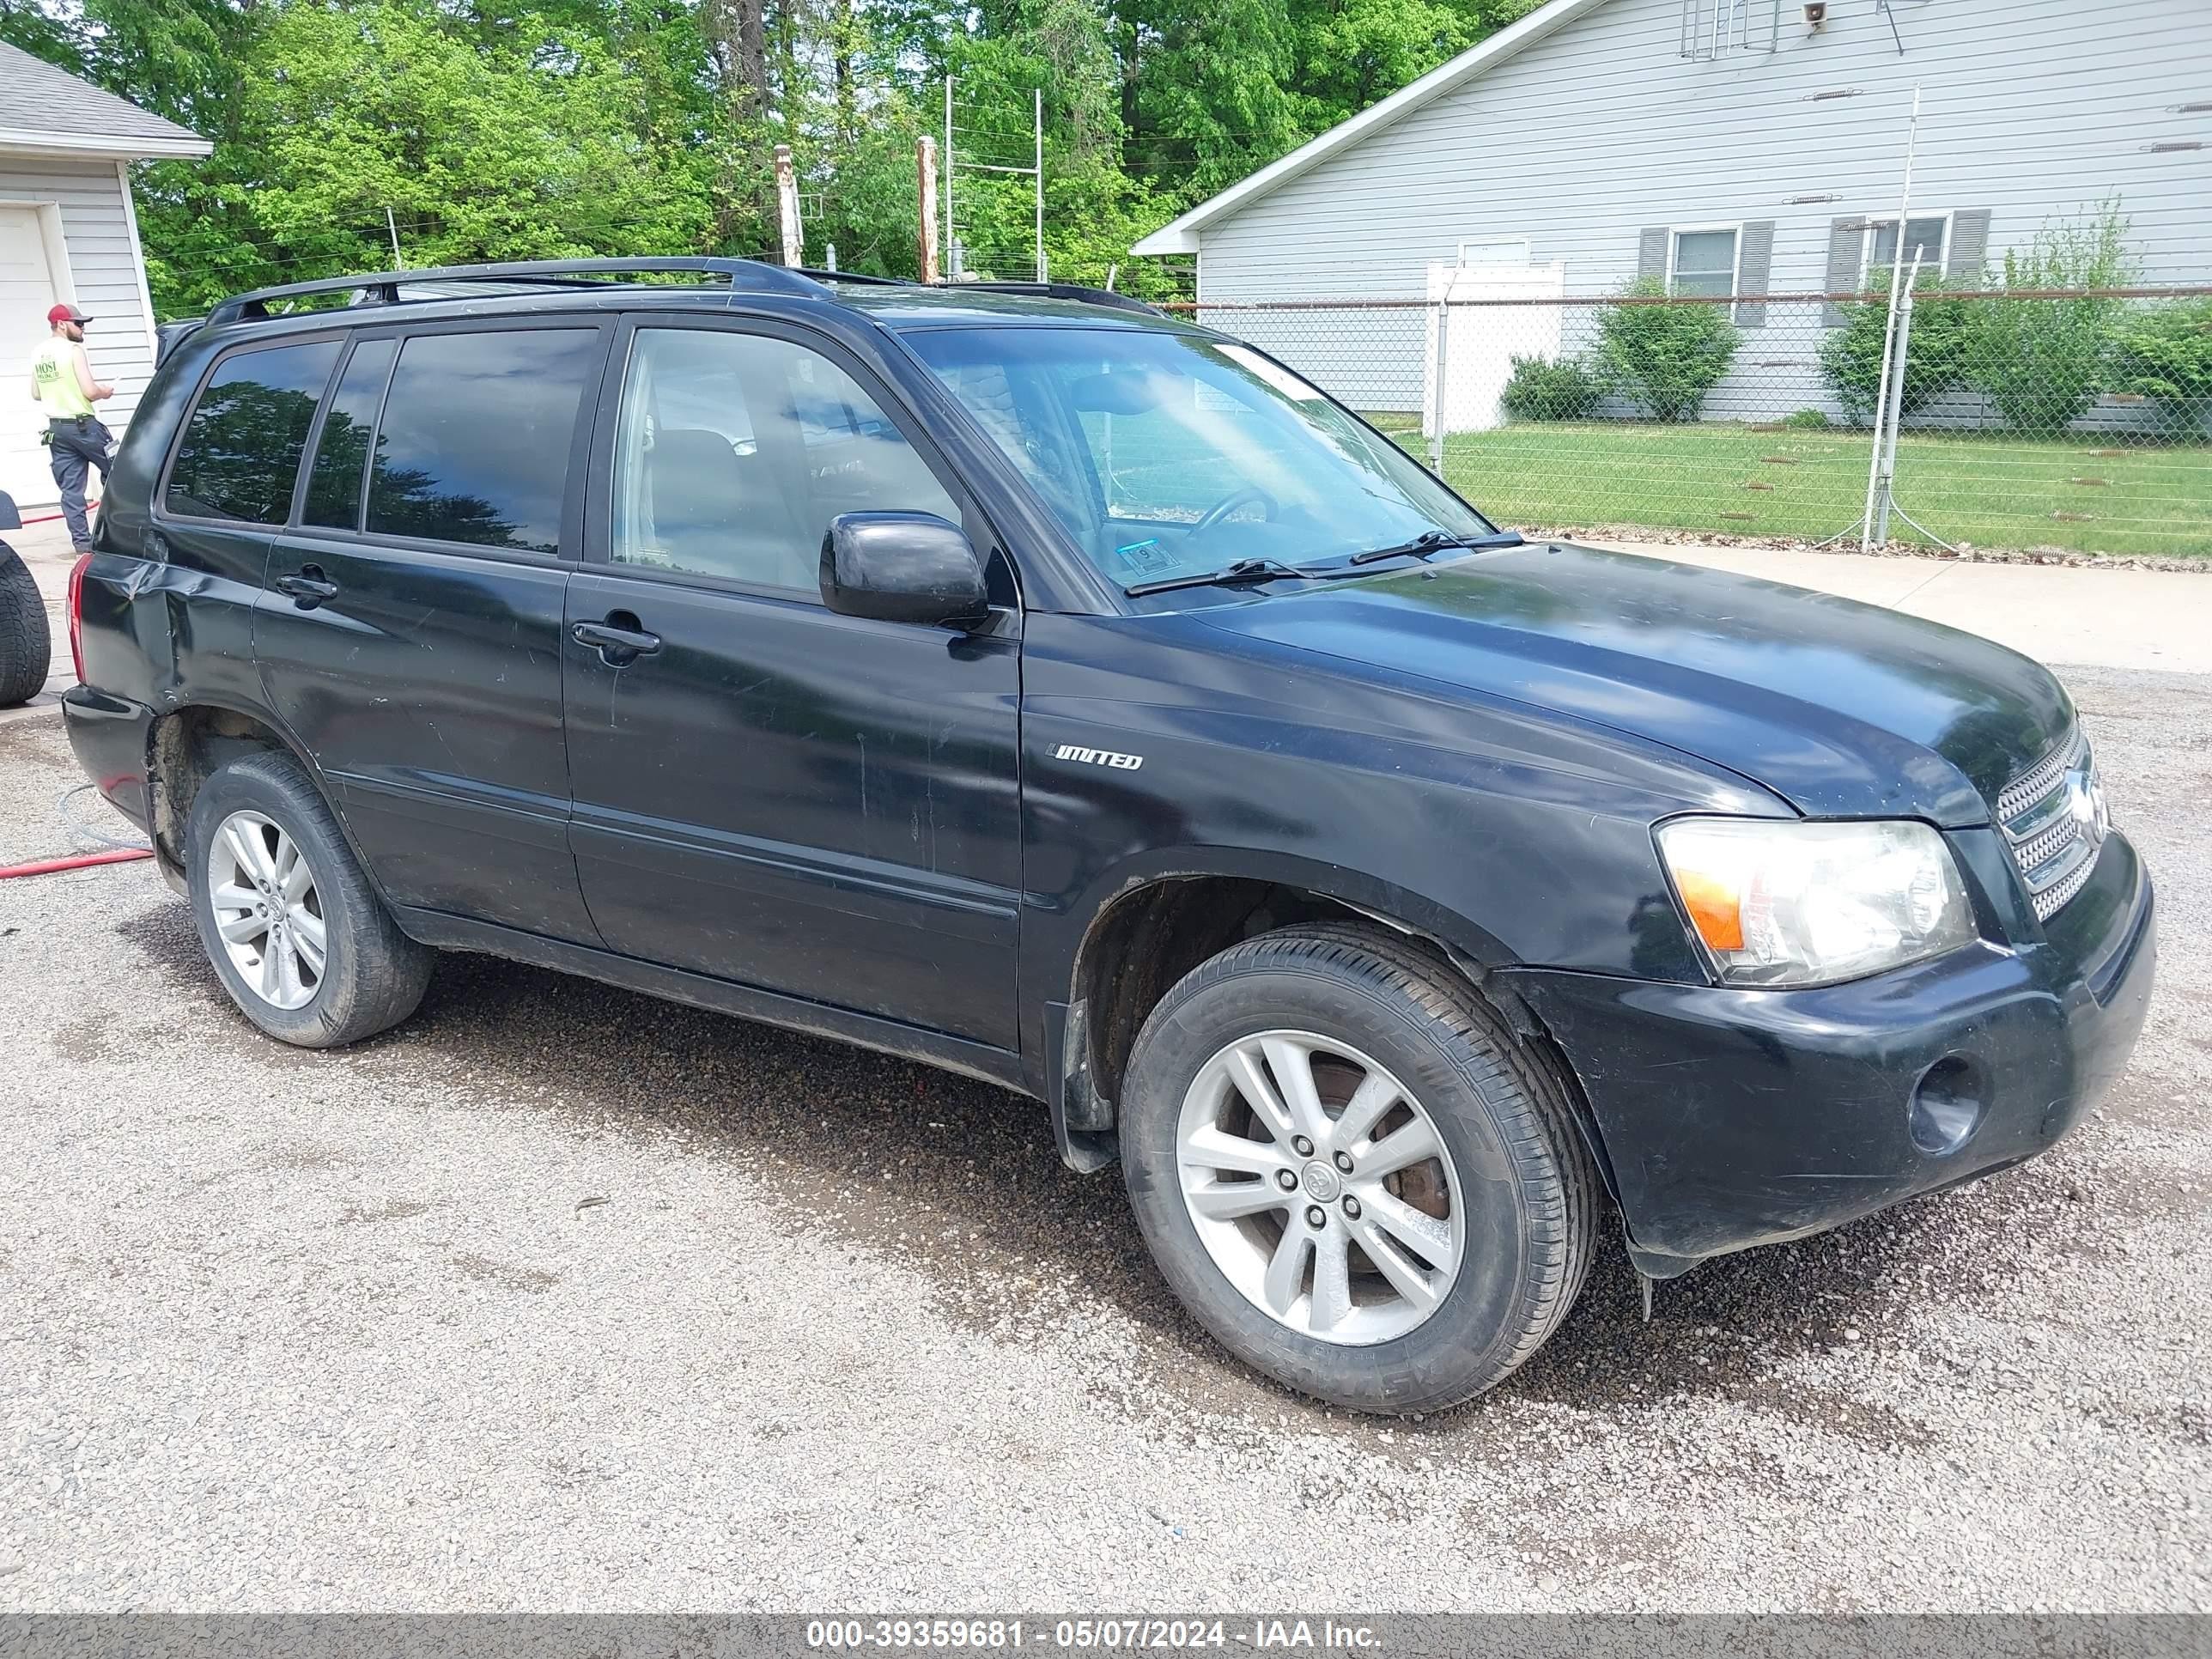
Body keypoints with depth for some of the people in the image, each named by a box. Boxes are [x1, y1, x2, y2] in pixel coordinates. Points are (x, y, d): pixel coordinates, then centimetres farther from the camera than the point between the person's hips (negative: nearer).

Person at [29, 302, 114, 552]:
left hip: (56, 428, 7)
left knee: (70, 488, 4)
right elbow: (90, 391, -18)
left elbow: (36, 394, 17)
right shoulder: (73, 350, -12)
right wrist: (105, 392, 2)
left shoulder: (38, 354, 10)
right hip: (83, 424, -7)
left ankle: (81, 540, 2)